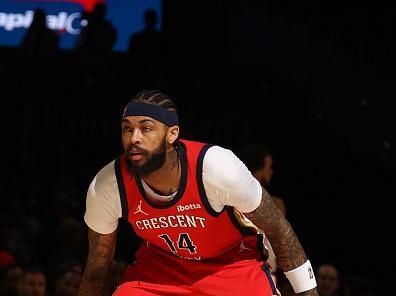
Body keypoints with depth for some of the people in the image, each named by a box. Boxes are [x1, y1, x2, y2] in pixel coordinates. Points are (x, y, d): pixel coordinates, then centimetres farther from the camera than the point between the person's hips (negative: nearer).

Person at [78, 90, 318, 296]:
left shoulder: (217, 167, -32)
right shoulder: (105, 188, -24)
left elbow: (278, 230, -16)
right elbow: (97, 267, -7)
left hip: (233, 262, -2)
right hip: (160, 264, 2)